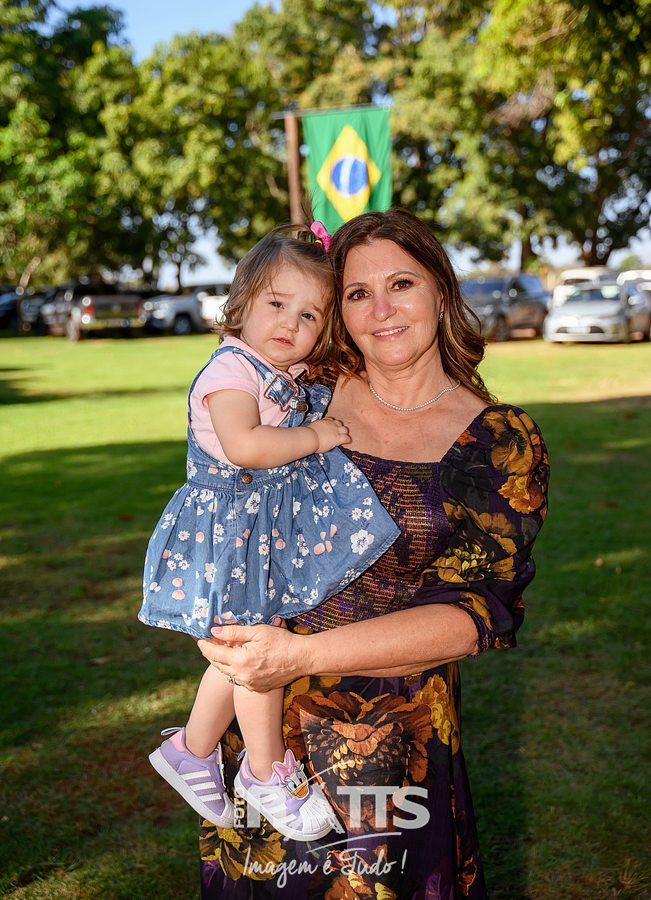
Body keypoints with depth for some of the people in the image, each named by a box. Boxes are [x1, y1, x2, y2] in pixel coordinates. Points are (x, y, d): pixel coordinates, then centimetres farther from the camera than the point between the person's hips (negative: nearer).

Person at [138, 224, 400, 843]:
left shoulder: (290, 381, 10)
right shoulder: (231, 370, -19)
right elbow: (244, 446, -33)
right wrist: (314, 437, -23)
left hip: (270, 537, 9)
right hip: (232, 538, -9)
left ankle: (191, 749, 38)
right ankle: (267, 773, 20)